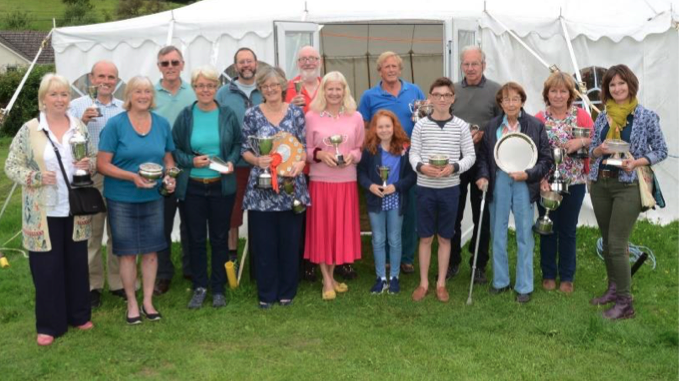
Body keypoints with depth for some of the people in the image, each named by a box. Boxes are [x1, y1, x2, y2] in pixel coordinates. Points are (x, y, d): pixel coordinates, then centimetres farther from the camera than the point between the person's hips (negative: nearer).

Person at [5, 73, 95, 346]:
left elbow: (94, 160, 11)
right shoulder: (29, 130, -6)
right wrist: (37, 177, -21)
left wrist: (89, 165, -12)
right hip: (44, 213, -3)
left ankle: (79, 315, 29)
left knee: (77, 263, 13)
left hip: (75, 210, 3)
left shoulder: (80, 127, 4)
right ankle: (49, 325, 18)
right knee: (47, 267, 4)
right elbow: (11, 166, -4)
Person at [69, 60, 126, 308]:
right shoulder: (78, 106, 3)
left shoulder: (125, 109, 9)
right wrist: (82, 122, -16)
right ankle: (92, 285, 17)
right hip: (88, 178, -2)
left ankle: (118, 282, 21)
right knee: (91, 233, 4)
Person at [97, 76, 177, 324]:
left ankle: (148, 301, 24)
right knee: (127, 252, 6)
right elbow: (102, 164, -11)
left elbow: (168, 159, 12)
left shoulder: (162, 123, 3)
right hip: (122, 199, -3)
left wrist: (170, 177, -8)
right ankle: (132, 303, 21)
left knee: (150, 250, 10)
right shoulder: (115, 124, -9)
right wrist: (132, 176, -23)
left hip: (153, 197, 3)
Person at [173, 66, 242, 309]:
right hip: (192, 186, 0)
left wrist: (231, 162, -11)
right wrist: (191, 161, -14)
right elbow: (174, 149, 3)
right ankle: (199, 287, 22)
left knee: (220, 238, 8)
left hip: (222, 186, 0)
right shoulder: (185, 116, -1)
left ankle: (218, 288, 22)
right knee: (197, 238, 8)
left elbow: (238, 144, 7)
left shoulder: (227, 115, 0)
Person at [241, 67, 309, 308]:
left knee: (290, 241, 7)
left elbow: (304, 146, 6)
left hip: (291, 185, 1)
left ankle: (287, 291, 22)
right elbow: (244, 149, 3)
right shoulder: (252, 114, 2)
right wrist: (257, 160, -17)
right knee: (264, 243, 4)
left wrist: (300, 162, -14)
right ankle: (266, 293, 18)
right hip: (261, 188, 0)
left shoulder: (296, 112, 4)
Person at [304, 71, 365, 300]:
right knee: (322, 228, 2)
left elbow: (362, 149, 10)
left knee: (342, 228, 8)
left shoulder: (355, 117, 5)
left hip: (346, 181, 2)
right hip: (320, 181, -2)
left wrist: (352, 156, -11)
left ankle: (331, 276, 23)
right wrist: (320, 154, -17)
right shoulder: (311, 116, -1)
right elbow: (304, 150, 2)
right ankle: (327, 281, 13)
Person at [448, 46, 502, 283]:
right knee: (453, 215, 8)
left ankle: (479, 265, 20)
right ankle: (453, 262, 22)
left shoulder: (495, 91, -1)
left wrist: (482, 134, -15)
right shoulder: (453, 91, 6)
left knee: (482, 216, 8)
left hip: (483, 163, -2)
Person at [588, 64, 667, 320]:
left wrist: (637, 162, -17)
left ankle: (625, 303, 0)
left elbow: (662, 151, -1)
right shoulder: (602, 117, 8)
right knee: (607, 242, 13)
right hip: (600, 185, 5)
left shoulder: (646, 116, -5)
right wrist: (599, 150, -9)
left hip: (628, 186, -5)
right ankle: (614, 289, 29)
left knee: (617, 245, -9)